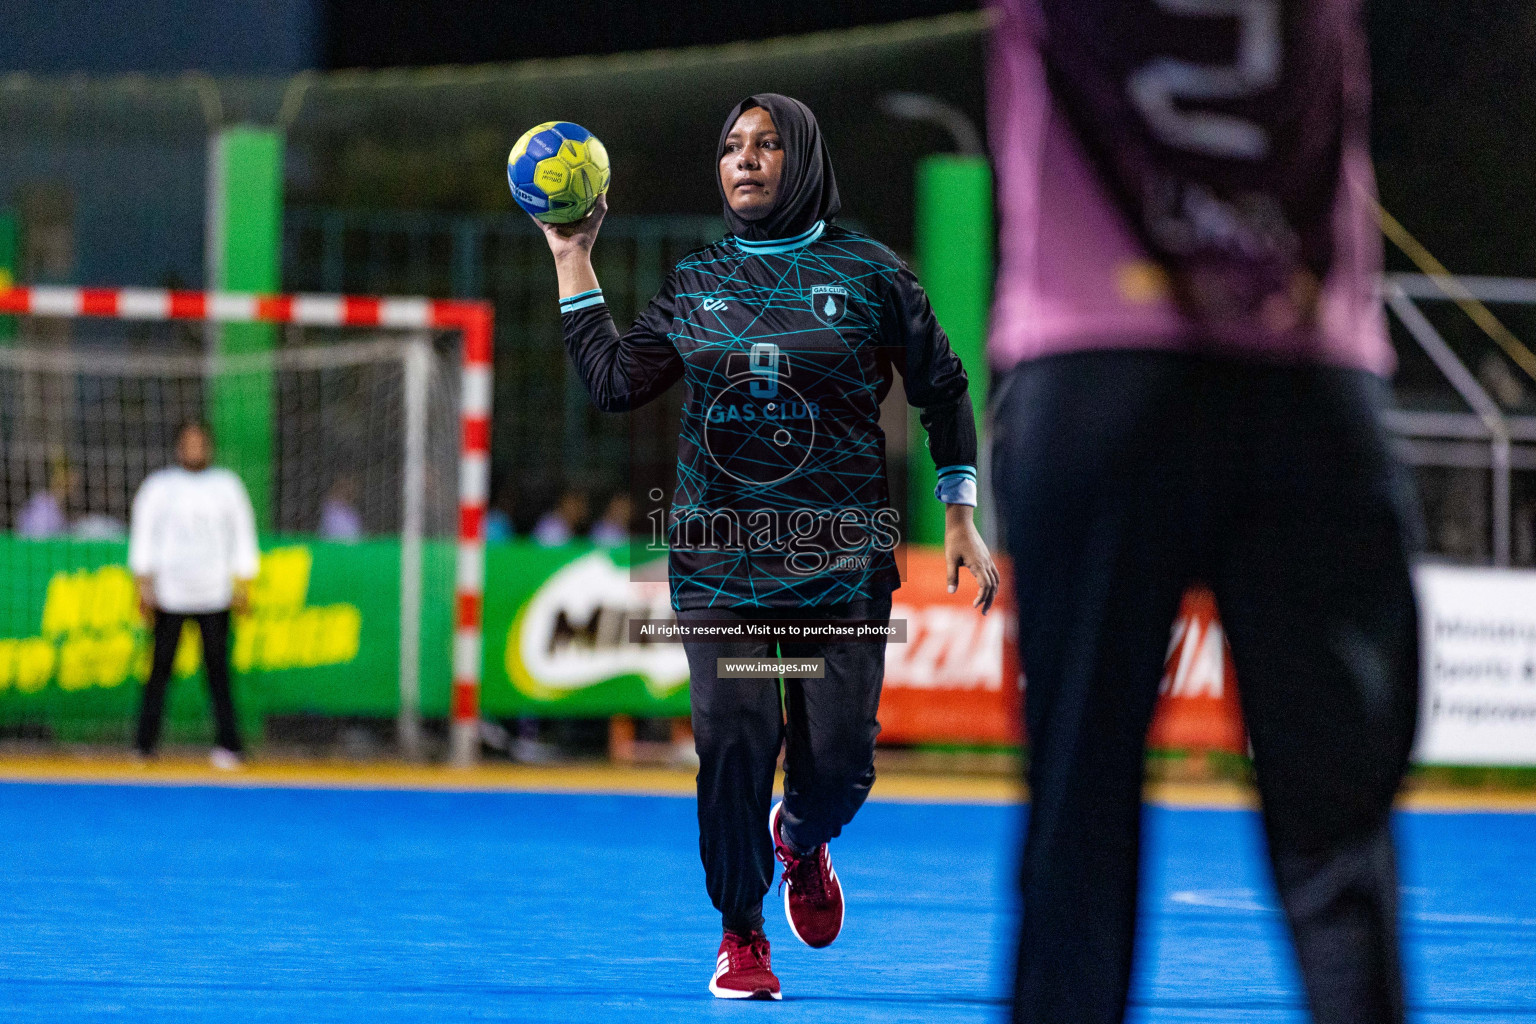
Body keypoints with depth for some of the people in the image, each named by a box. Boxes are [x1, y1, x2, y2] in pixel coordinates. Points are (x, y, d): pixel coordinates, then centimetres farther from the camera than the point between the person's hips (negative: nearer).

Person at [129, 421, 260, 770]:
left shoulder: (228, 486, 12)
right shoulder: (158, 487, 7)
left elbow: (242, 533, 14)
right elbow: (143, 535, 7)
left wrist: (244, 584, 8)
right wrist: (144, 583, -1)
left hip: (215, 595, 1)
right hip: (169, 594, -1)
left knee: (217, 669, -4)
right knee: (160, 668, -4)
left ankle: (227, 745, -3)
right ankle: (145, 745, 0)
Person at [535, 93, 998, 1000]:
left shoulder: (867, 271, 3)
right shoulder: (695, 283, 10)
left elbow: (941, 389, 9)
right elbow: (615, 382, 5)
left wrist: (961, 519, 6)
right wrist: (574, 261, 7)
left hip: (841, 558, -1)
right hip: (720, 559, 1)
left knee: (840, 760, -6)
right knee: (735, 742, -10)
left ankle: (801, 839, 31)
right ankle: (742, 934, 9)